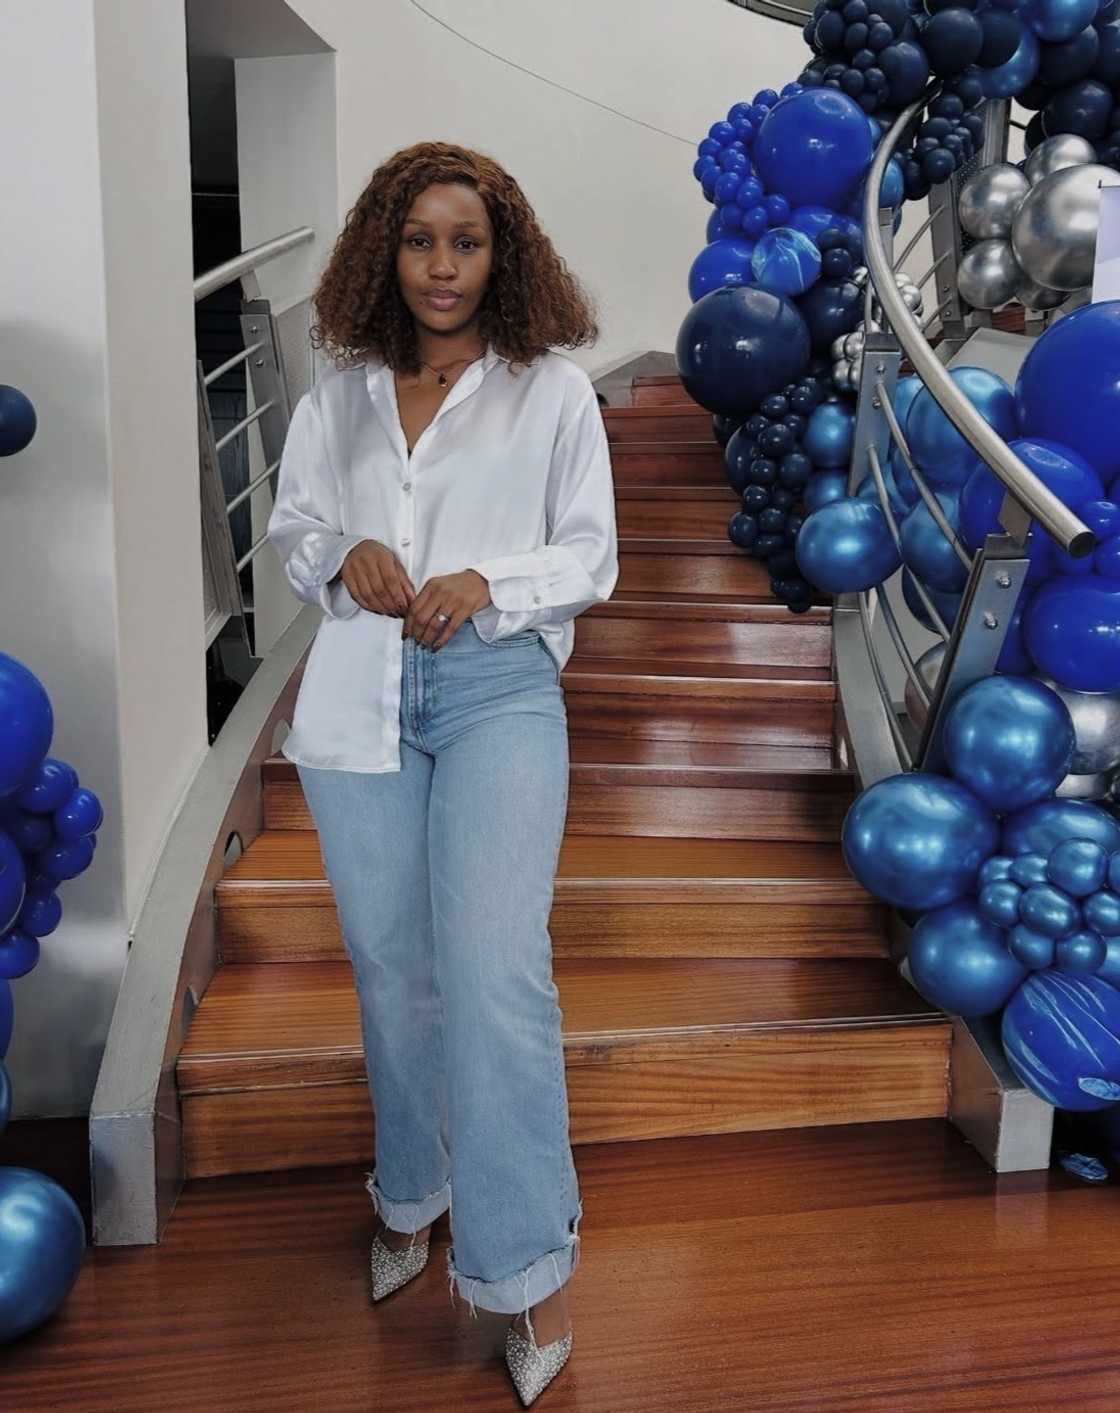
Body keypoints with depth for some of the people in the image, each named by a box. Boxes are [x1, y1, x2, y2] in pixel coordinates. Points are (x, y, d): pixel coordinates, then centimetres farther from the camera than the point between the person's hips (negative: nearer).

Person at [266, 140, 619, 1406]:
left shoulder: (553, 390, 4)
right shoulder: (339, 390, 12)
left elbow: (591, 557, 4)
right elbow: (290, 525, 17)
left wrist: (488, 581, -14)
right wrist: (341, 556, -6)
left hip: (499, 691, -3)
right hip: (358, 696, 4)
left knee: (494, 970, -14)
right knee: (389, 968, 12)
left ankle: (525, 1266, 2)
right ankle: (411, 1193, 35)